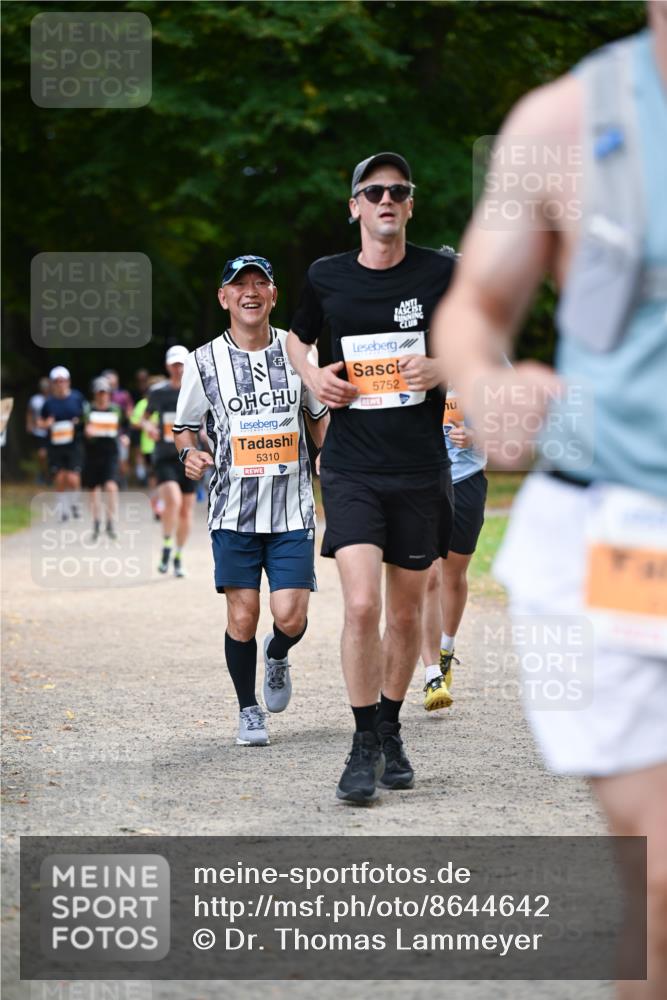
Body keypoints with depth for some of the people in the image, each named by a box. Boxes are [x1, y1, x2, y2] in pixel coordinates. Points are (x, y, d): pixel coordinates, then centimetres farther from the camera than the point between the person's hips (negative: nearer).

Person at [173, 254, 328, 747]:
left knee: (291, 617, -8)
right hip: (234, 511, -1)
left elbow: (319, 415, 17)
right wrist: (190, 452, -11)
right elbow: (185, 424, 10)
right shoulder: (204, 361, 0)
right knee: (242, 617, -4)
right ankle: (249, 711, 17)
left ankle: (277, 656, 28)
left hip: (293, 509, 1)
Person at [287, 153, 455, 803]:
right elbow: (297, 338, 23)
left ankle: (390, 732, 30)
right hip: (351, 469, -1)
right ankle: (364, 746, -2)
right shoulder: (326, 278, 3)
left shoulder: (442, 273, 0)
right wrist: (313, 377, 2)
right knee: (361, 606, -15)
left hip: (421, 469, 1)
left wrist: (444, 369, -12)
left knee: (406, 613, 10)